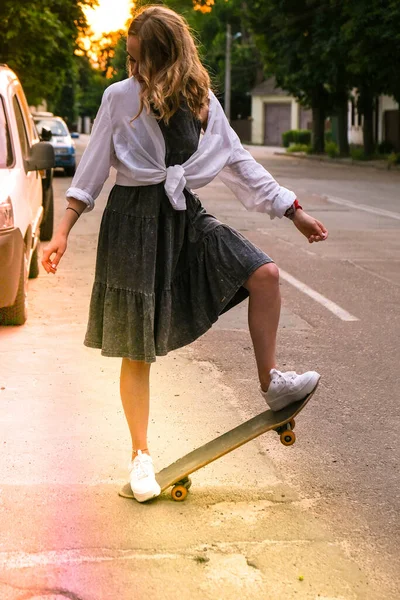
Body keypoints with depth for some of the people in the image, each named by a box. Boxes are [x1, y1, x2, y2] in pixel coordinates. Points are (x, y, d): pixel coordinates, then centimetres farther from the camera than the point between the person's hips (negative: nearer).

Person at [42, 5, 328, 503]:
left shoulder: (203, 102, 6)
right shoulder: (121, 97, -3)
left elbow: (238, 162, 11)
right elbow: (92, 169, 0)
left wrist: (294, 212, 10)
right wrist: (64, 231, -6)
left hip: (186, 217, 4)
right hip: (135, 219, -3)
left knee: (264, 274, -16)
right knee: (137, 349, 0)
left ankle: (270, 385, 0)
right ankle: (140, 455, 15)